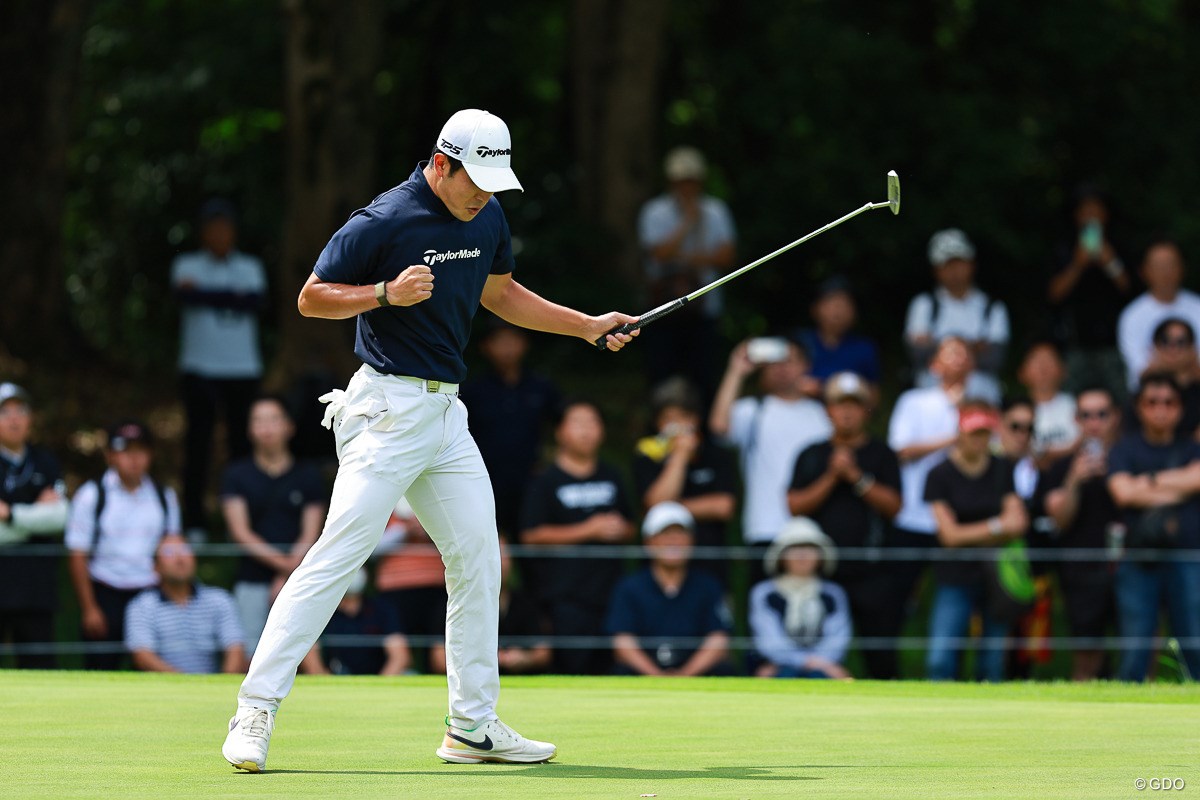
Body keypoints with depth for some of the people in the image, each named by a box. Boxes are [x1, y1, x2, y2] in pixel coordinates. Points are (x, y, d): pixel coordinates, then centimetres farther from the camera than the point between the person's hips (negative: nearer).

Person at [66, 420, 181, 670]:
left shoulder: (164, 497, 10)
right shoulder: (92, 495, -1)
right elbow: (77, 556, -3)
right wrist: (89, 609, -7)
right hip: (106, 595, -3)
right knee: (102, 671, -4)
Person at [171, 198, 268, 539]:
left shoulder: (250, 267, 11)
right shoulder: (187, 265, 6)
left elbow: (257, 301, -9)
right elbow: (183, 294, -15)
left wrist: (206, 294, -11)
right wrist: (232, 298, -17)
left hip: (243, 370, 2)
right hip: (199, 369, -1)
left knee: (241, 441, -1)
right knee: (198, 442, -4)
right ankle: (194, 520, -1)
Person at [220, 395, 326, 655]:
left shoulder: (308, 476, 10)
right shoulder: (237, 475, 9)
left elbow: (310, 536, 4)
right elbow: (241, 533, 0)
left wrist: (286, 578, -9)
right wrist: (282, 562, -12)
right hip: (252, 582, 0)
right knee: (252, 655, -7)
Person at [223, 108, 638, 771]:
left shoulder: (487, 218, 9)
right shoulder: (383, 221, -13)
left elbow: (499, 293, 27)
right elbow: (311, 298, -8)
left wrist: (588, 326, 23)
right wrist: (388, 293, -22)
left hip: (446, 414, 8)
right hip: (388, 409, -8)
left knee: (478, 557, 7)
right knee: (341, 552, -15)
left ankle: (473, 726, 15)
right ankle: (254, 711, -15)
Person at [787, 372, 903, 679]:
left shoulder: (881, 455, 8)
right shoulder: (812, 455, 12)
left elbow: (892, 505, -1)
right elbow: (795, 506, 3)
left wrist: (856, 476, -10)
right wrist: (831, 478, -7)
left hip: (872, 572, -1)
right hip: (822, 570, 1)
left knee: (881, 658, -5)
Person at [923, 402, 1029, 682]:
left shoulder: (1003, 469, 8)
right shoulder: (940, 475, -2)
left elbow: (1018, 522, 0)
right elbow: (950, 535, -8)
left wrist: (972, 535, -9)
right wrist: (996, 527, -9)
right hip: (956, 577, -3)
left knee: (993, 668, 2)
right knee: (940, 660, -15)